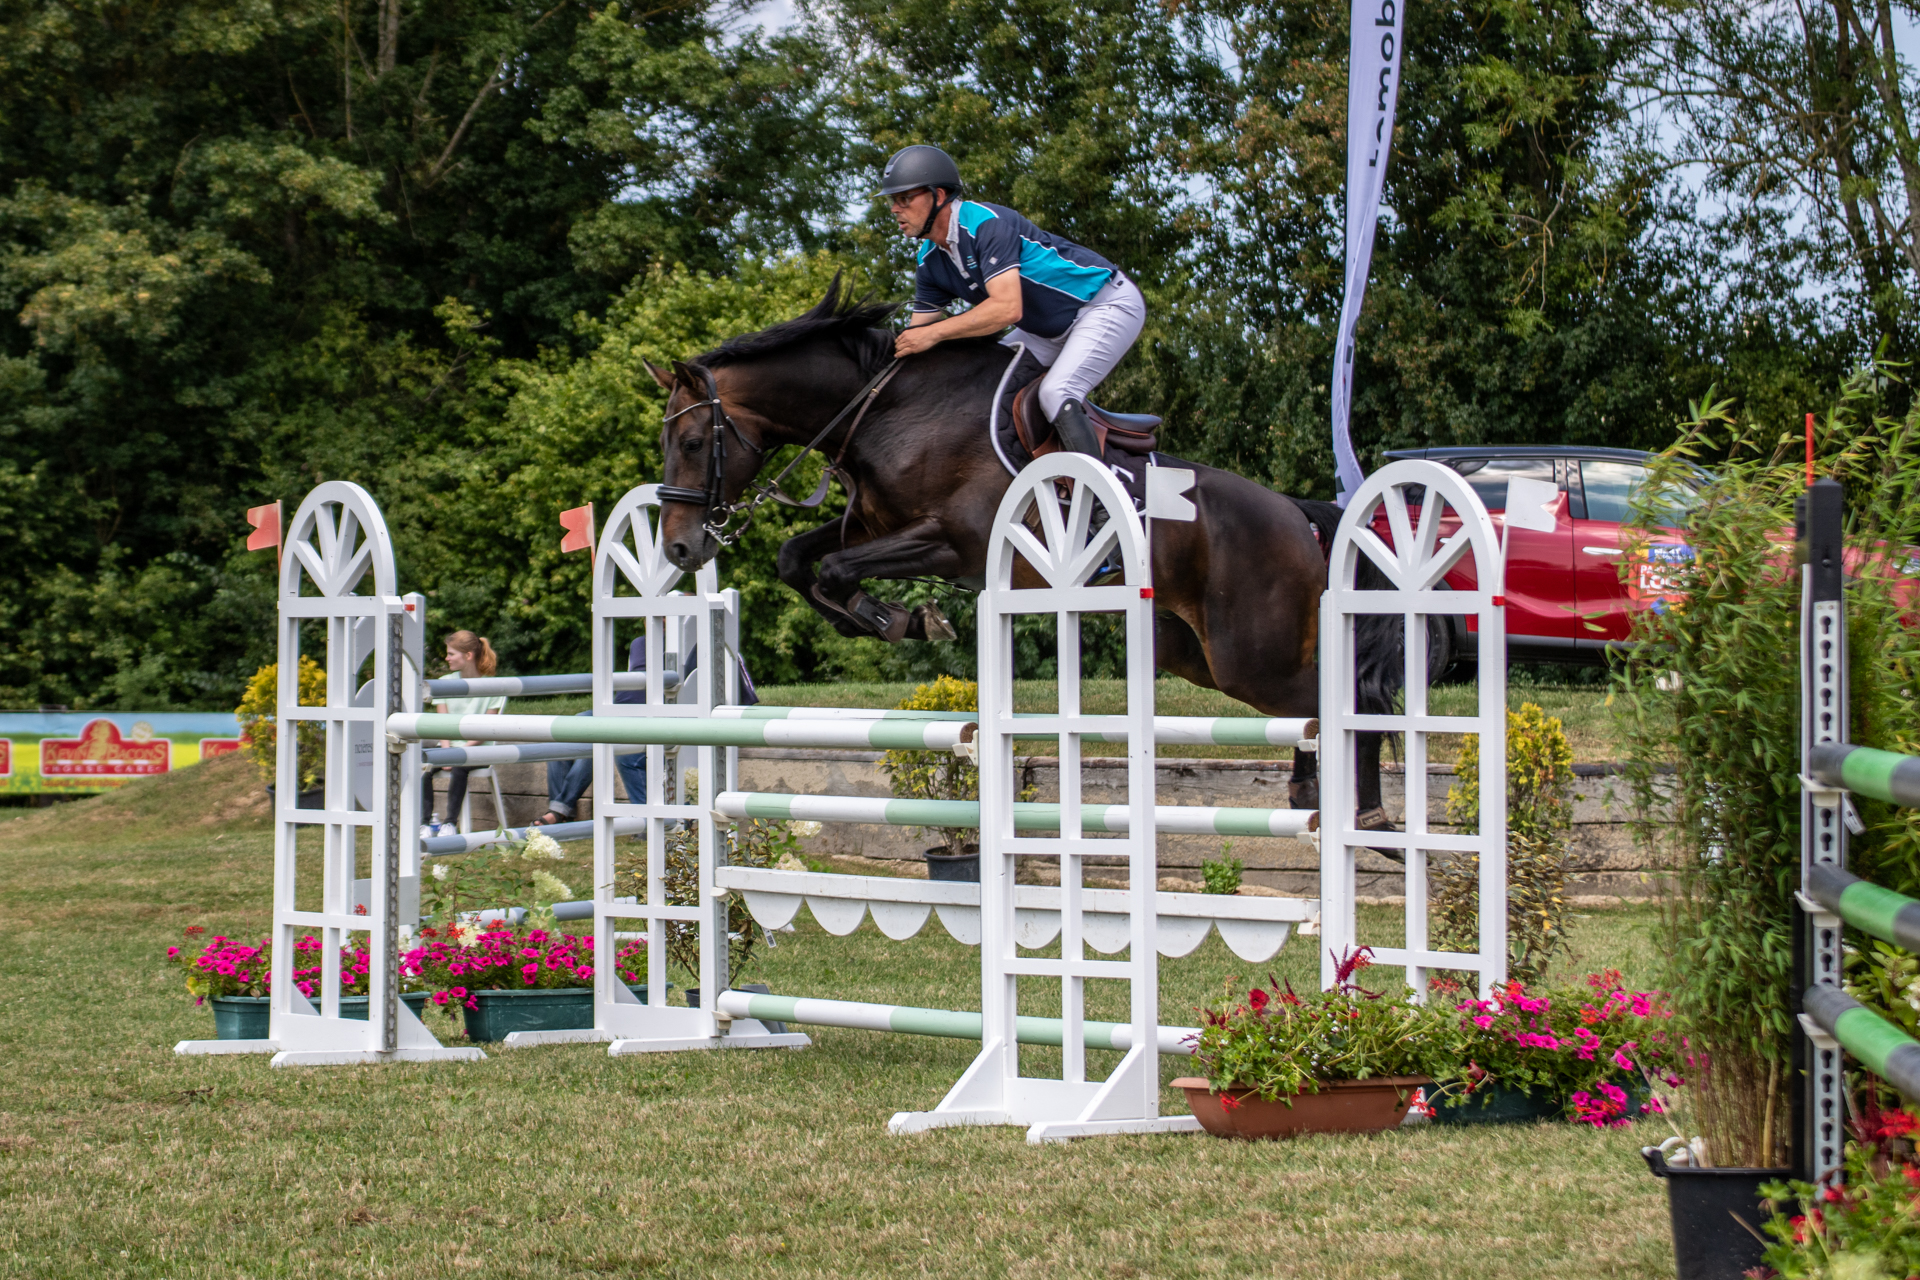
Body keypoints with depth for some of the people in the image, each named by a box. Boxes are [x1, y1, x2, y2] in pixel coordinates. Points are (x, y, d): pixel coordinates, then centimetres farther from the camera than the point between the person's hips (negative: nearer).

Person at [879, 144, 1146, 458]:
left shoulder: (986, 223, -27)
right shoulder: (930, 262, 0)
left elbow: (1008, 308, -36)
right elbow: (916, 337, 4)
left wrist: (934, 334, -34)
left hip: (1108, 303, -9)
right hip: (1052, 328, 9)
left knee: (1057, 395, -27)